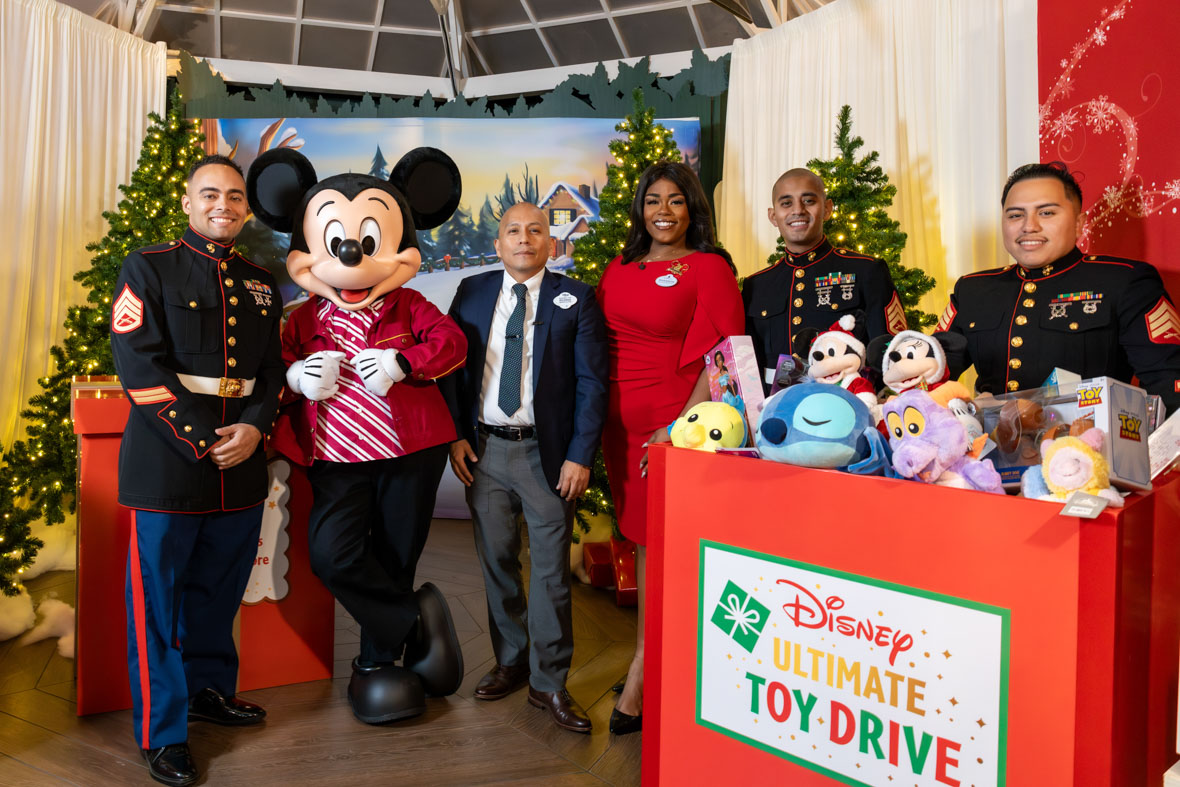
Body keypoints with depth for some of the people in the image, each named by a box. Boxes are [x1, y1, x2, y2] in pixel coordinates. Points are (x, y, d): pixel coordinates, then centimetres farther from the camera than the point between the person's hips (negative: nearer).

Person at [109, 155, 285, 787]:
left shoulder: (260, 283, 14)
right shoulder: (148, 268, -1)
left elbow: (271, 368, 12)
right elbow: (139, 365, -10)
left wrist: (253, 428, -7)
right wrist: (202, 440, -15)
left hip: (241, 460, 5)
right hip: (168, 458, -4)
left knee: (219, 589, 16)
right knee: (157, 597, 3)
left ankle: (210, 689, 35)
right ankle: (163, 732, 15)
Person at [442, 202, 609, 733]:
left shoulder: (575, 300, -1)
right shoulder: (472, 292, 8)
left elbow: (592, 382, -4)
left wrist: (580, 455, -10)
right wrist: (455, 436, 0)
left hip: (547, 453, -3)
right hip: (483, 450, 3)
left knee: (551, 570, 3)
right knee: (497, 561, 14)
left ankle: (548, 683, 17)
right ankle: (510, 663, 32)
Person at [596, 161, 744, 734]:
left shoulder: (709, 268, -3)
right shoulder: (619, 268, 14)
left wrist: (679, 426, -19)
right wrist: (596, 417, 8)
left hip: (672, 423, -6)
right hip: (620, 422, 6)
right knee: (641, 539, 10)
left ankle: (640, 680, 8)